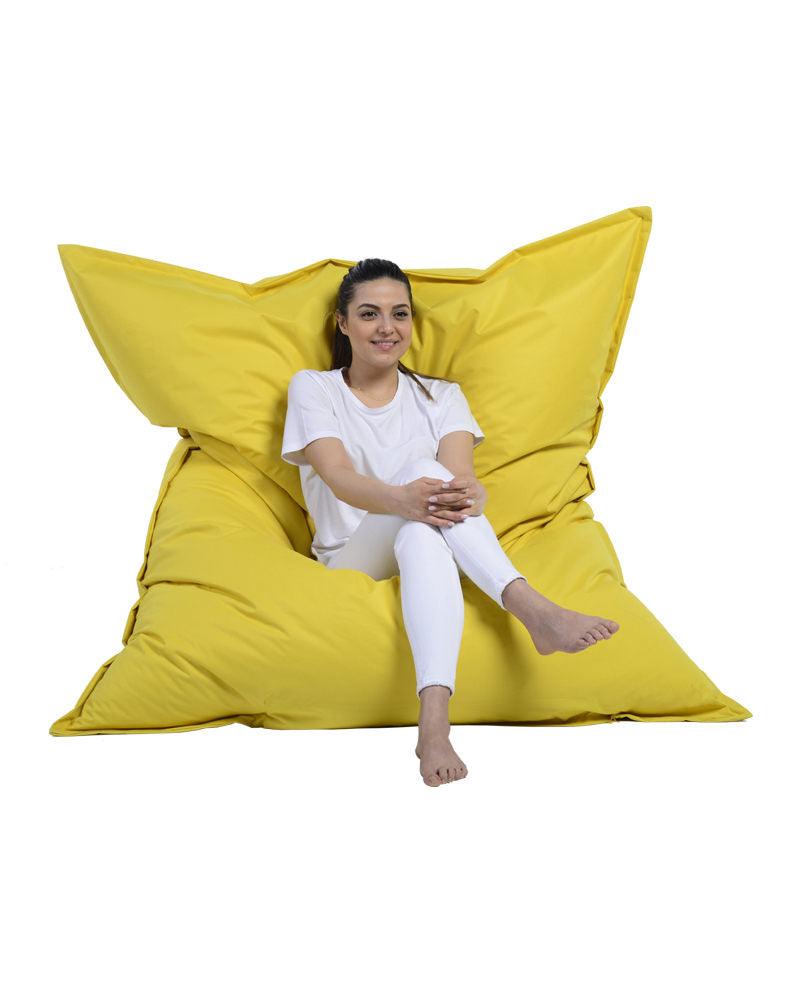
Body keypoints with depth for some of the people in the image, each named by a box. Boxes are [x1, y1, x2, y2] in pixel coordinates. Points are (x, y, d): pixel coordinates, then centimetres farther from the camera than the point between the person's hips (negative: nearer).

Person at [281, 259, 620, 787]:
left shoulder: (440, 396, 14)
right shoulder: (312, 388, 6)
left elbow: (462, 475, -8)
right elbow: (339, 478, -14)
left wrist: (468, 495, -37)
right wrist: (402, 499, -39)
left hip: (430, 548, 2)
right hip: (353, 560, -2)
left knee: (422, 536, -38)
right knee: (424, 469, -33)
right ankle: (534, 610, -54)